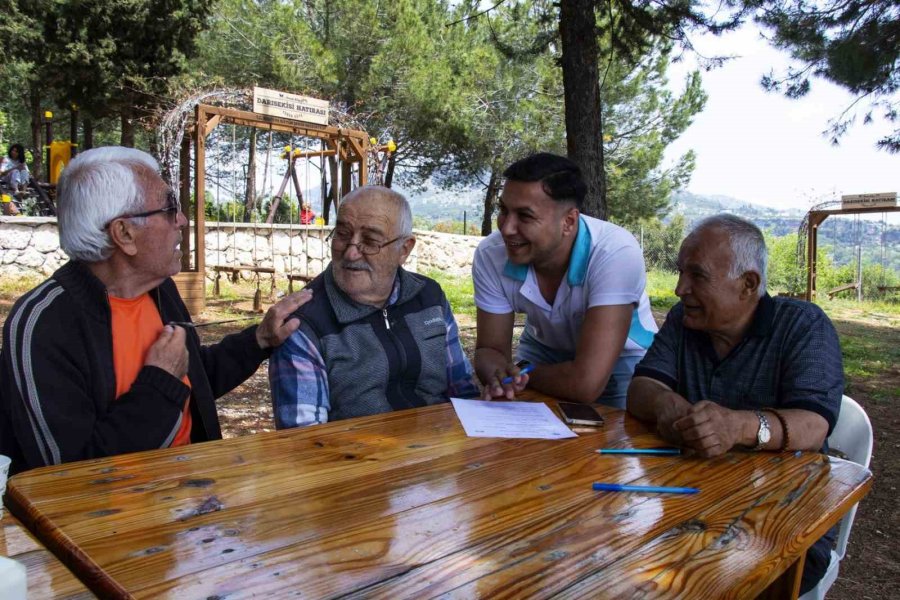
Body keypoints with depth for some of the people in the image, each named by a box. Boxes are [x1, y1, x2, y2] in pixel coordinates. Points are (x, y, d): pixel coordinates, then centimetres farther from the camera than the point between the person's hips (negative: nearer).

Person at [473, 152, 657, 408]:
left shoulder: (617, 253, -35)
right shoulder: (490, 254, -22)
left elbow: (586, 384, -40)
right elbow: (490, 348, -13)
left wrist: (519, 376, -24)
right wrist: (498, 375, -36)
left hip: (619, 357, -3)